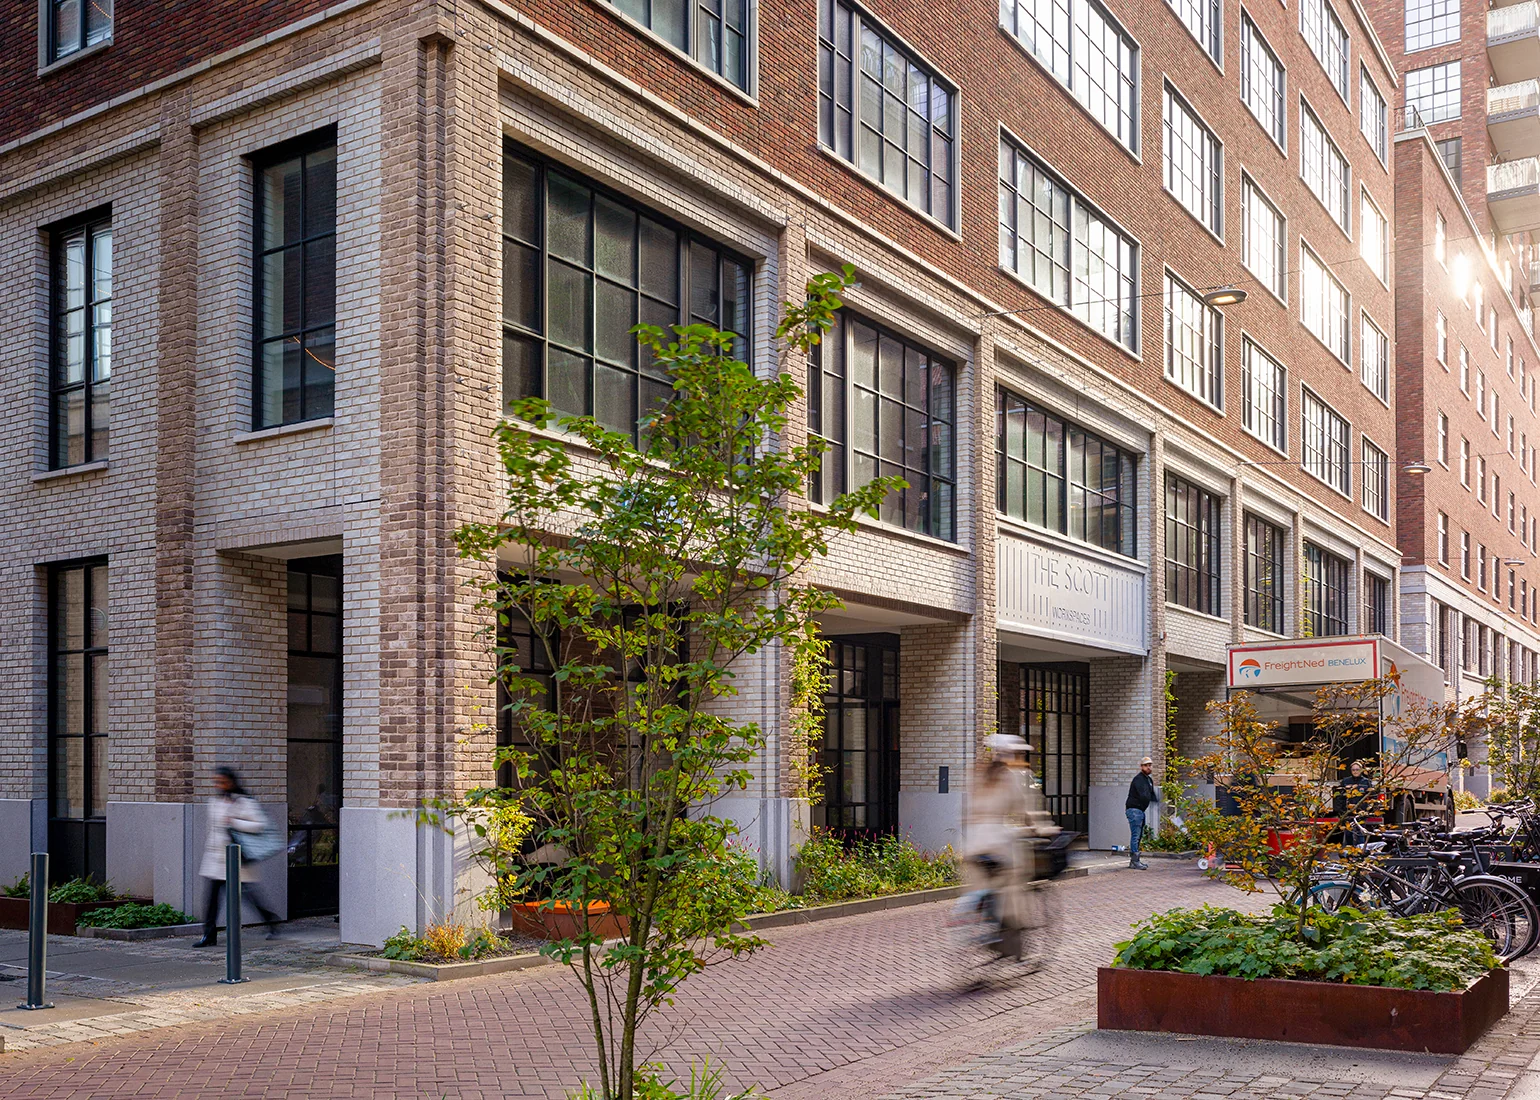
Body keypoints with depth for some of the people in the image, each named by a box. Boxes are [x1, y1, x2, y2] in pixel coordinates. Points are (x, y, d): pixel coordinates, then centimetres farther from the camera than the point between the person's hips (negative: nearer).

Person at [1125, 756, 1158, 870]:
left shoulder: (1149, 780, 17)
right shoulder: (1138, 779, -14)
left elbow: (1154, 797, 17)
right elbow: (1143, 797, -25)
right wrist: (1153, 797, -10)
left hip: (1140, 810, 10)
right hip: (1134, 809, -10)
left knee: (1139, 836, 14)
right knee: (1135, 835, -12)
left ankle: (1134, 860, 21)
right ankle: (1135, 862, -12)